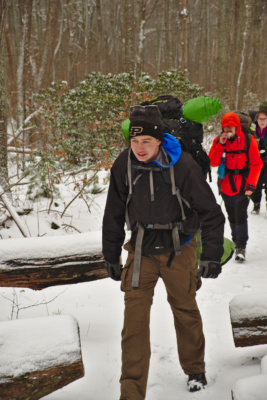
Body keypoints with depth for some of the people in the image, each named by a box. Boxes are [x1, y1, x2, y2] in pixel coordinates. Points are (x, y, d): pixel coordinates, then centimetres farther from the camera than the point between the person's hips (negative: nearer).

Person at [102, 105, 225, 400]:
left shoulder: (183, 165, -18)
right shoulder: (123, 166, -9)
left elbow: (210, 212, -10)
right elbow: (114, 214, 5)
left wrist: (212, 256, -13)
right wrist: (111, 256, 10)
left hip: (178, 250, -1)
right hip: (141, 250, 2)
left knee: (185, 311, 14)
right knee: (134, 317, -5)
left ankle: (195, 371, 38)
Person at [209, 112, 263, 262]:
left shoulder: (248, 140, -6)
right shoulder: (219, 141, 2)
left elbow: (256, 164, -5)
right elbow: (213, 162, -7)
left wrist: (251, 185, -12)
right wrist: (220, 144, -17)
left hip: (242, 186, -4)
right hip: (226, 186, 4)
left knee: (241, 216, -12)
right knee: (232, 217, 14)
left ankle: (241, 247, -6)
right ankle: (237, 242, 31)